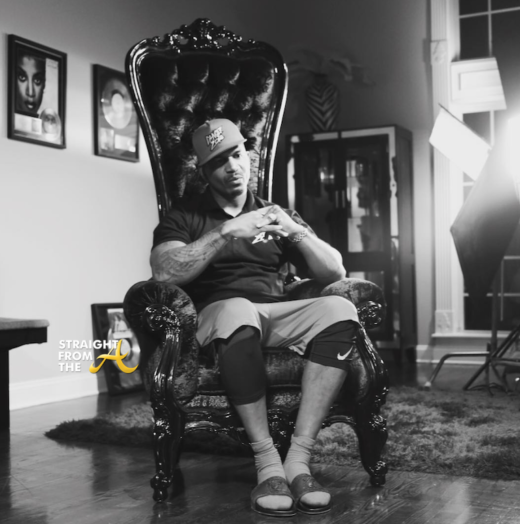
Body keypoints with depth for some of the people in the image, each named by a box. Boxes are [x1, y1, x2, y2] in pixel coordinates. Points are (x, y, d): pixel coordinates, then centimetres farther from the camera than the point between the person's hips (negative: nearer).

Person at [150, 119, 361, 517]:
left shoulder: (277, 215, 22)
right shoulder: (184, 218, 12)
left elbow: (335, 273, 14)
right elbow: (164, 271, -9)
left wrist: (298, 233, -5)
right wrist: (227, 233, -15)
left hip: (278, 314, 3)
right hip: (219, 316, -3)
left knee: (340, 310, -29)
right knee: (237, 308, -40)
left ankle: (299, 460, -30)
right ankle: (268, 464, -32)